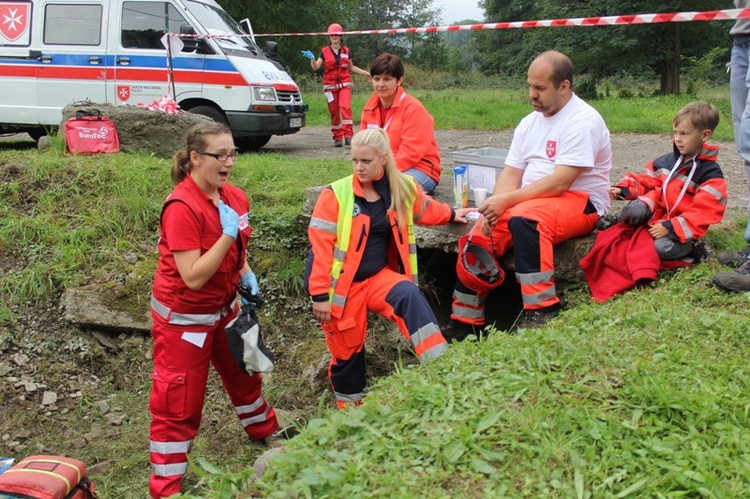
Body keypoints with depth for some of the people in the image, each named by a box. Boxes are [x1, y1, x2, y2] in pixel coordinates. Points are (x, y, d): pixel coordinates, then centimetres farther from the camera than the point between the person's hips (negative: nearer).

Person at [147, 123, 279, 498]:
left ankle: (265, 432, 52)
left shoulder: (234, 198, -3)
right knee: (179, 402, 2)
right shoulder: (182, 208, -26)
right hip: (184, 316, -8)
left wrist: (246, 274, -2)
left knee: (244, 372, 26)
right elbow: (193, 277, -30)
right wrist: (228, 234, -33)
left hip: (223, 308, 8)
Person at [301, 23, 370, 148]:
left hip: (344, 84, 0)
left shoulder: (346, 51, 10)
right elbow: (315, 67, -5)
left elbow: (351, 67, 22)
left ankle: (348, 136, -24)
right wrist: (312, 58, -23)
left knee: (345, 107, -20)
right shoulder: (324, 51, 5)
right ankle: (337, 138, 11)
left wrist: (364, 73, 15)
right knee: (334, 112, 2)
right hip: (330, 86, 0)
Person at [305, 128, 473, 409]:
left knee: (410, 296, -27)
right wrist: (319, 295, -17)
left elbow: (424, 209, 25)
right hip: (342, 283, -3)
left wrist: (451, 215, 25)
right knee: (347, 346, 7)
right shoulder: (336, 195, -14)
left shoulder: (403, 189, -1)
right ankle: (349, 406, 30)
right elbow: (320, 245, -15)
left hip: (378, 276, 3)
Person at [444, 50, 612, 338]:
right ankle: (464, 322, -3)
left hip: (579, 203, -7)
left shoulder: (583, 121, -11)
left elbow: (559, 182, -21)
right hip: (529, 202, 7)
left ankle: (542, 310, -29)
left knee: (523, 220, -36)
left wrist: (506, 200, -23)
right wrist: (494, 207, -10)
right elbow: (511, 174, 10)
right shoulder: (529, 123, 14)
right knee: (479, 236, -12)